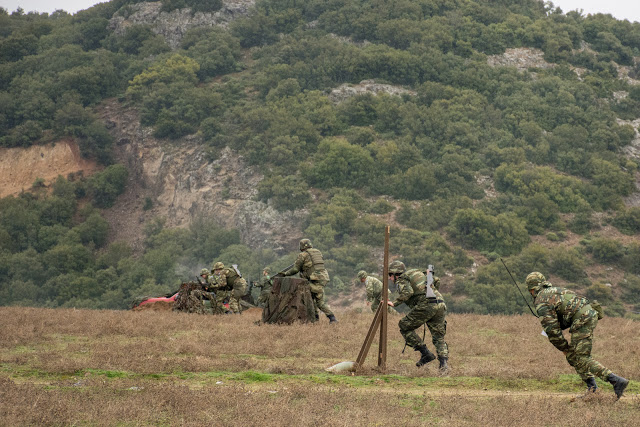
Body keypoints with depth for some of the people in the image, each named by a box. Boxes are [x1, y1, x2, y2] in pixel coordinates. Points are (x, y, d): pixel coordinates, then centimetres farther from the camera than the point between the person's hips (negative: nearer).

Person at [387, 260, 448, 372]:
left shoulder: (401, 280, 8)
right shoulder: (418, 272, 30)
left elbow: (407, 292, -12)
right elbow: (435, 280, 30)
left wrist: (394, 303, -9)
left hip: (426, 305, -7)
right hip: (440, 303, 7)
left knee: (405, 326, 10)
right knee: (438, 337, 13)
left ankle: (425, 353, 4)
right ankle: (444, 362, -8)